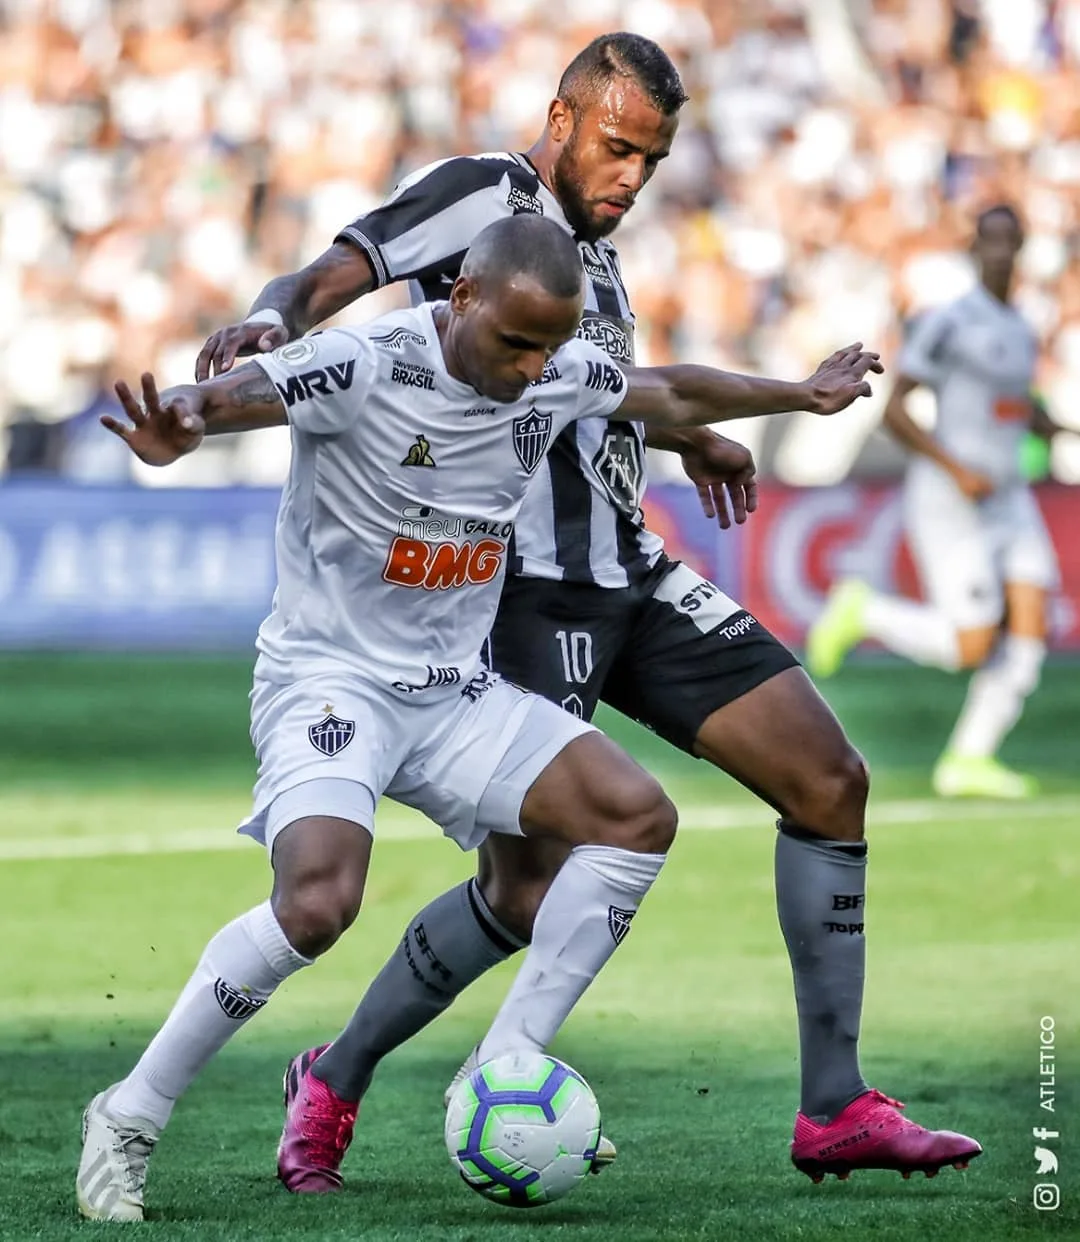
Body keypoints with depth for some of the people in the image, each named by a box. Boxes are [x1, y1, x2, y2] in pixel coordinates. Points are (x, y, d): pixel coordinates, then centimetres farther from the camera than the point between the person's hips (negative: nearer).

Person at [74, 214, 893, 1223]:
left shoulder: (559, 376, 0)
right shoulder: (366, 366, -20)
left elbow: (674, 394, 21)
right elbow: (236, 393, -36)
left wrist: (800, 395, 32)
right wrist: (176, 430, -60)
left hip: (453, 691, 7)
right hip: (327, 677, -7)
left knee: (638, 815, -6)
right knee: (318, 901, -29)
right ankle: (129, 1118, -13)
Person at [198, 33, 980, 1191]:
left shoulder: (595, 246, 17)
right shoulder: (485, 195, -7)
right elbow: (328, 279, -20)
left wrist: (689, 438, 49)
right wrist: (270, 321, -42)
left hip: (631, 582, 9)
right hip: (533, 588, -9)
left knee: (830, 782, 2)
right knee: (530, 895, -14)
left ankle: (834, 1111, 7)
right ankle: (331, 1086, 9)